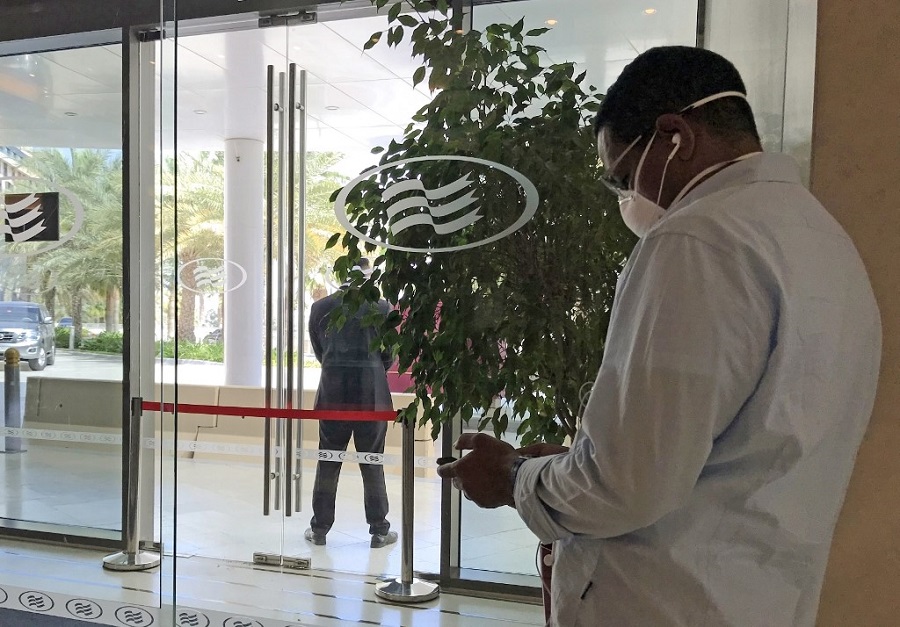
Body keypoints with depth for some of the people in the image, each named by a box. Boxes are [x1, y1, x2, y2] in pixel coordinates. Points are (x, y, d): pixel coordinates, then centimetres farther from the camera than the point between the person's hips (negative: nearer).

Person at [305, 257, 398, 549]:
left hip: (332, 393, 2)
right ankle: (379, 531, 15)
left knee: (327, 462, 12)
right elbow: (388, 356, 1)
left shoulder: (320, 308, -1)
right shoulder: (380, 308, -7)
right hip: (372, 395, -1)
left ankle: (320, 528, 19)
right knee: (372, 464, 8)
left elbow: (319, 351, 6)